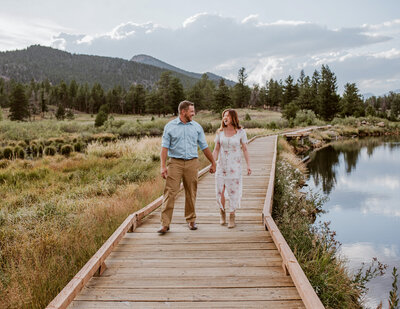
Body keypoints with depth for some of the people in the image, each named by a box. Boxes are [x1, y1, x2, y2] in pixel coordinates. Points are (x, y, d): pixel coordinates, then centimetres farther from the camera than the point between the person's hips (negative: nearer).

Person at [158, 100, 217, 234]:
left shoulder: (197, 127, 10)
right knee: (170, 192, -8)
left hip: (192, 163, 2)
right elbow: (164, 147, -1)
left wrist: (213, 163, 17)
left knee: (191, 193, 7)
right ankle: (165, 224, -5)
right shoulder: (170, 126, 3)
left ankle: (191, 220, 20)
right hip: (175, 163, -2)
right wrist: (163, 166, -10)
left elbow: (204, 147, 16)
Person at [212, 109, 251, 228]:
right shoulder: (220, 132, 4)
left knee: (233, 191, -3)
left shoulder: (241, 132, -2)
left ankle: (232, 217, 8)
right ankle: (222, 214, 23)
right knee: (220, 191, 1)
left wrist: (248, 165, -5)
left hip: (235, 166, -2)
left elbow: (245, 149, 0)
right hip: (221, 165, 2)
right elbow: (216, 149, 7)